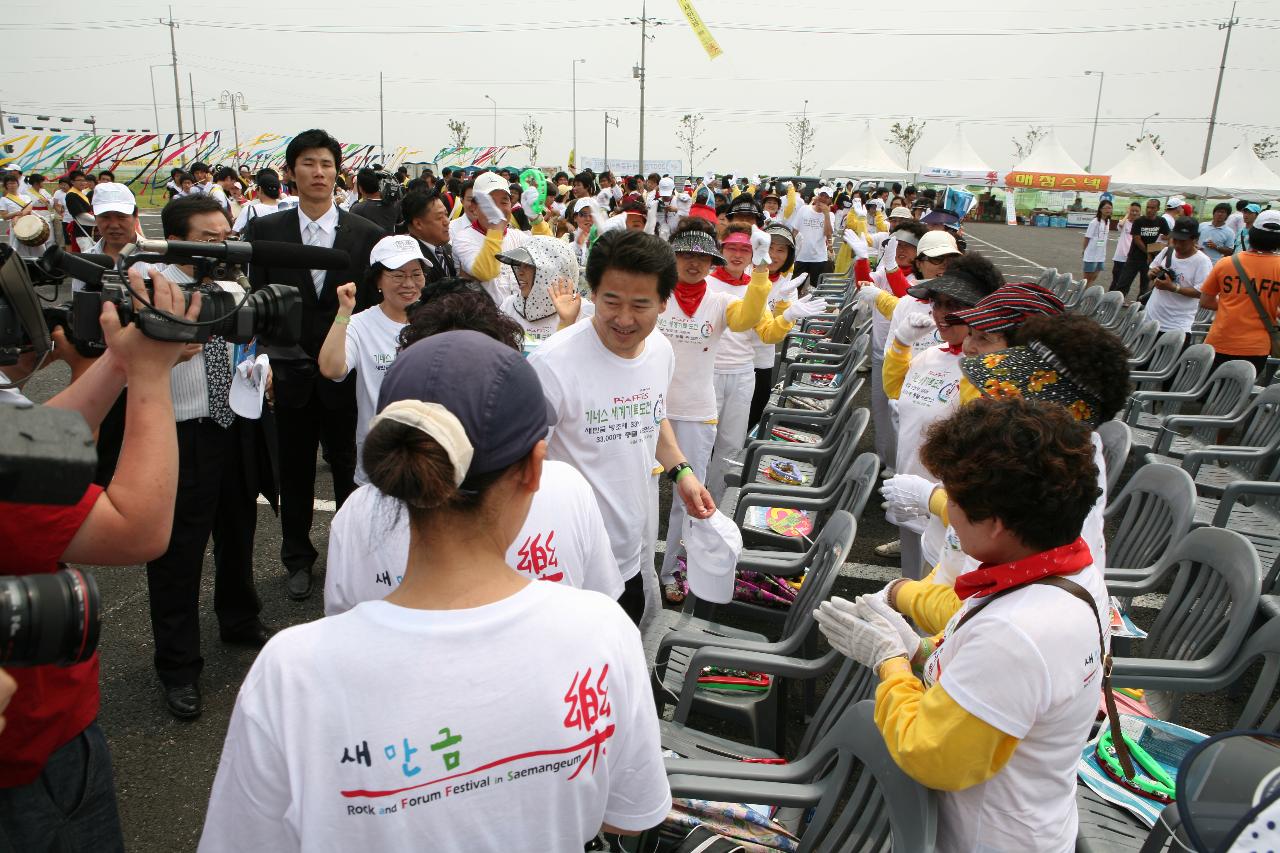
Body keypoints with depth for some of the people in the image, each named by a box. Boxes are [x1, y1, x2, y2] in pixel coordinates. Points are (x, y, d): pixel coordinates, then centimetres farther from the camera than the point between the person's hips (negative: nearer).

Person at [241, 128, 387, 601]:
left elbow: (376, 305, 0)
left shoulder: (367, 234, -2)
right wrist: (265, 362, -12)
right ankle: (298, 558, 32)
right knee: (294, 472, 14)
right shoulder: (264, 231, 0)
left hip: (346, 375, -1)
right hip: (289, 374, 1)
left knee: (350, 470, 12)